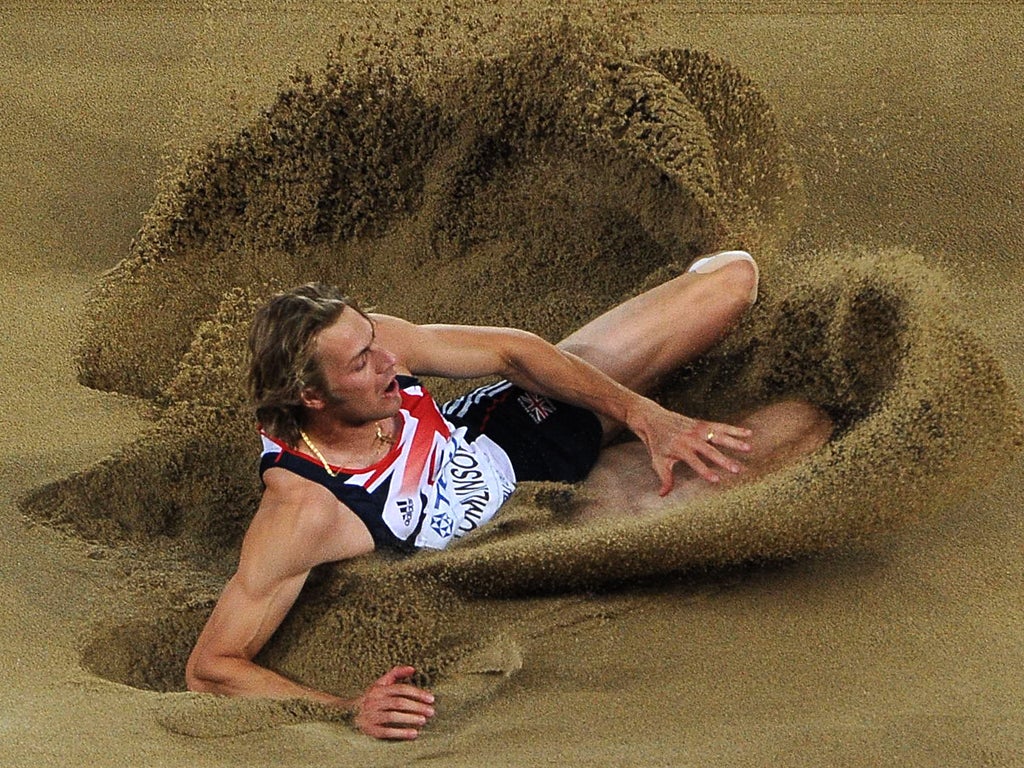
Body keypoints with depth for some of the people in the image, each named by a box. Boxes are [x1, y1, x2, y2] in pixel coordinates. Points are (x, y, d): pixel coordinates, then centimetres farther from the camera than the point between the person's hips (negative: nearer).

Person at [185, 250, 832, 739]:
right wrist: (349, 709, -52)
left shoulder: (373, 339, -25)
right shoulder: (300, 513, -40)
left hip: (527, 413, 4)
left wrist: (645, 416, -20)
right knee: (807, 427, -9)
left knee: (733, 274, 6)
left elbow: (513, 351, -11)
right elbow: (209, 668, -39)